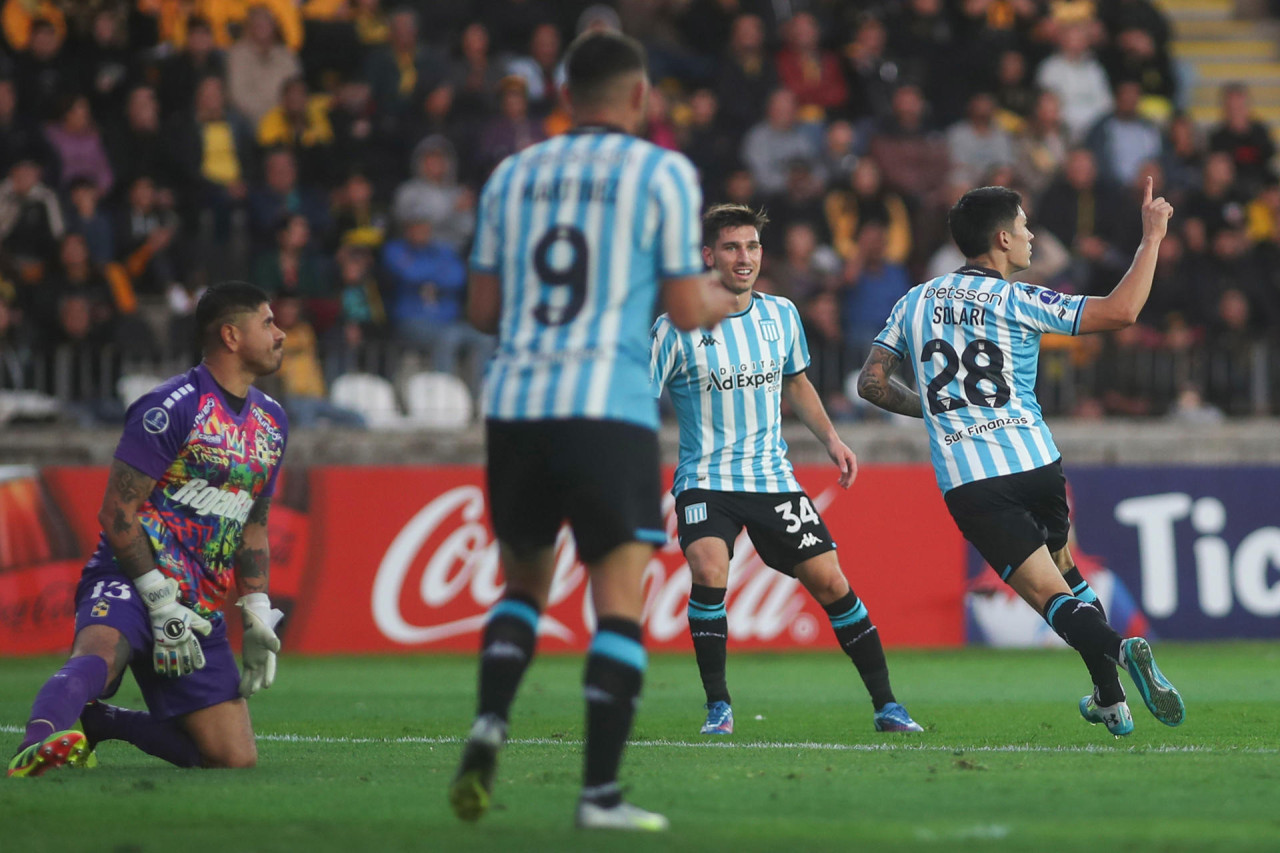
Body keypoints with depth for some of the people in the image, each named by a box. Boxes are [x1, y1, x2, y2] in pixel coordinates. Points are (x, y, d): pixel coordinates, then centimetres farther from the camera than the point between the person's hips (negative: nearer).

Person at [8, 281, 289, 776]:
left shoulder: (271, 421, 17)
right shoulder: (173, 408, -8)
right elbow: (116, 512, -12)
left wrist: (256, 615, 16)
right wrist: (161, 601, -18)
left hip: (199, 607, 7)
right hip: (131, 581, -7)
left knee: (236, 759, -1)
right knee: (100, 655, -40)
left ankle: (94, 722, 13)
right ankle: (42, 740, -66)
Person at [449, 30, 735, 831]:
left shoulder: (513, 174, 14)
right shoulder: (663, 172, 2)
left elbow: (483, 307, 15)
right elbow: (687, 310, -1)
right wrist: (728, 300, 21)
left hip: (514, 405, 4)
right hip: (609, 407, -4)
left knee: (525, 584, 20)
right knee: (620, 601, -2)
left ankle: (489, 723, -2)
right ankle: (601, 791, -9)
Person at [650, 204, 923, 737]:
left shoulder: (781, 315, 5)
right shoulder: (676, 328, -9)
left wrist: (830, 439, 12)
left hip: (772, 476, 4)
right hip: (705, 481, -4)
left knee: (830, 581, -3)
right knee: (708, 570, -28)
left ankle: (885, 706, 8)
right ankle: (718, 707, -12)